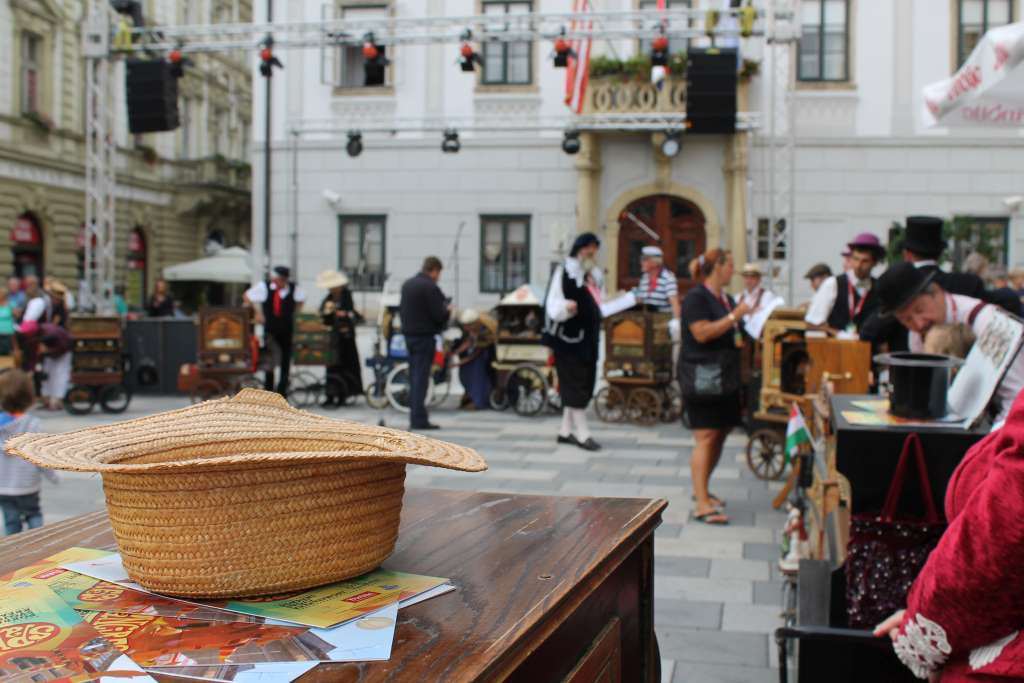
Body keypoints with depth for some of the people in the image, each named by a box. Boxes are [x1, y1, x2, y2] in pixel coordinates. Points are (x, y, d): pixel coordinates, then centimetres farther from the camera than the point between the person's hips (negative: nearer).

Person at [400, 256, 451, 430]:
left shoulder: (407, 284, 10)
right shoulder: (431, 287, -16)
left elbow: (401, 309, 17)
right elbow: (439, 315, -17)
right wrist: (448, 310, 2)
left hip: (409, 334, 8)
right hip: (425, 336, -8)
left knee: (414, 377, 13)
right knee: (421, 377, -6)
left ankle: (415, 416, 17)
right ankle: (419, 419, -6)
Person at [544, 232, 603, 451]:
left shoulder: (593, 275, 16)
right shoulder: (564, 272, -9)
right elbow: (553, 304, -18)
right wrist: (566, 307, -38)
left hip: (588, 338, 9)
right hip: (569, 337, -9)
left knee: (585, 385, 10)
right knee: (575, 384, -6)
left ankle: (566, 430, 19)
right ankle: (582, 433, -2)